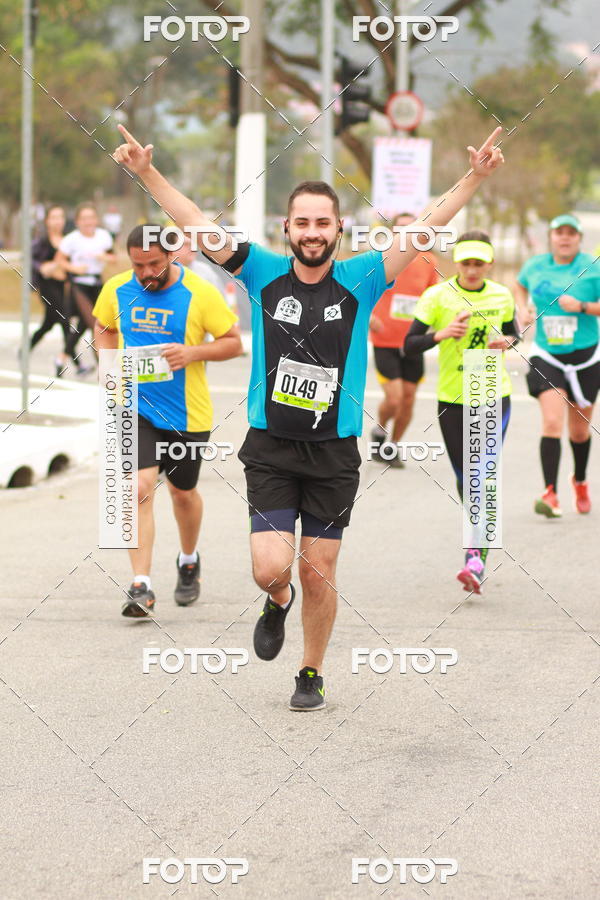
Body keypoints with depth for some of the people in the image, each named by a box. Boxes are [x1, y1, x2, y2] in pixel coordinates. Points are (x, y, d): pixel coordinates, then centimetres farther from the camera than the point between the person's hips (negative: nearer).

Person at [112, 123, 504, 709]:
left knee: (319, 573, 5)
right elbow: (196, 225, -2)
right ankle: (277, 604, 25)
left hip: (334, 454, 0)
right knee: (271, 567, -12)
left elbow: (425, 228, -7)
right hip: (270, 447, 0)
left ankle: (312, 674, 26)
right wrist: (147, 172, -10)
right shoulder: (263, 274, -1)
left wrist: (475, 178, -17)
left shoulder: (360, 281, -3)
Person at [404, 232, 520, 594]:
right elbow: (409, 346, -9)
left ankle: (477, 558, -19)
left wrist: (507, 341, -5)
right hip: (453, 400, 0)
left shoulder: (502, 296, 0)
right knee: (465, 479, 9)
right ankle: (480, 544, 33)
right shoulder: (438, 296, -8)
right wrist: (441, 334, -26)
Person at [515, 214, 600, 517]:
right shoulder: (536, 265, 2)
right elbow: (520, 286, 25)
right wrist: (522, 309, 7)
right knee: (552, 422, -18)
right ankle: (550, 493, -20)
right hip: (547, 357, 0)